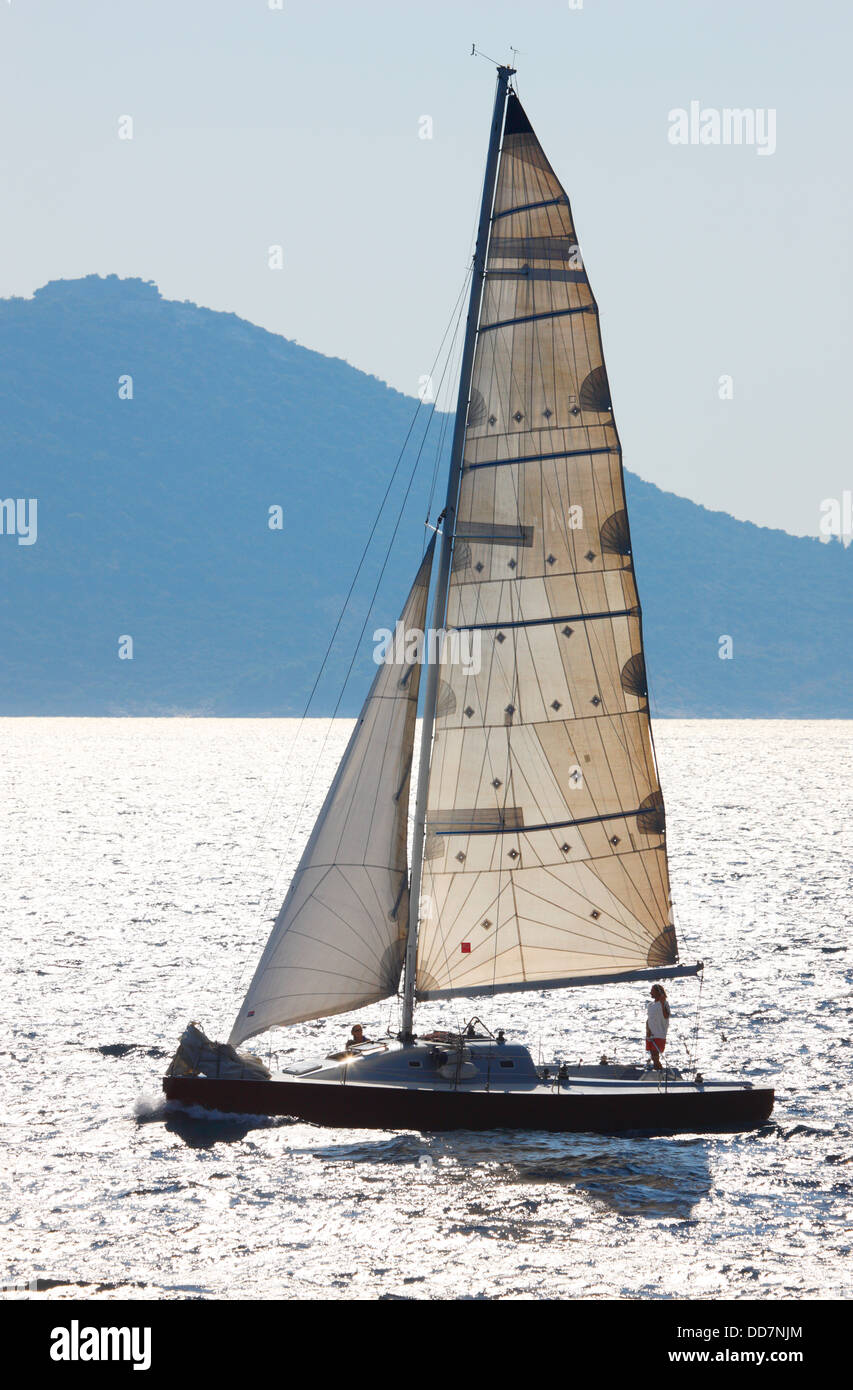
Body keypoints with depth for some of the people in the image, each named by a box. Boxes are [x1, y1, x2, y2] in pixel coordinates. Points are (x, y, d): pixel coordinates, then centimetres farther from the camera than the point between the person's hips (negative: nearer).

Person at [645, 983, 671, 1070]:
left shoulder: (664, 1004, -8)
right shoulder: (650, 1005, 14)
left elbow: (666, 1016, -24)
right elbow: (648, 1019, 11)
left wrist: (663, 1003, -31)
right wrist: (648, 1030, -7)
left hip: (659, 1035, -7)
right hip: (650, 1035, 7)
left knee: (655, 1057, -14)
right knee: (653, 1057, 9)